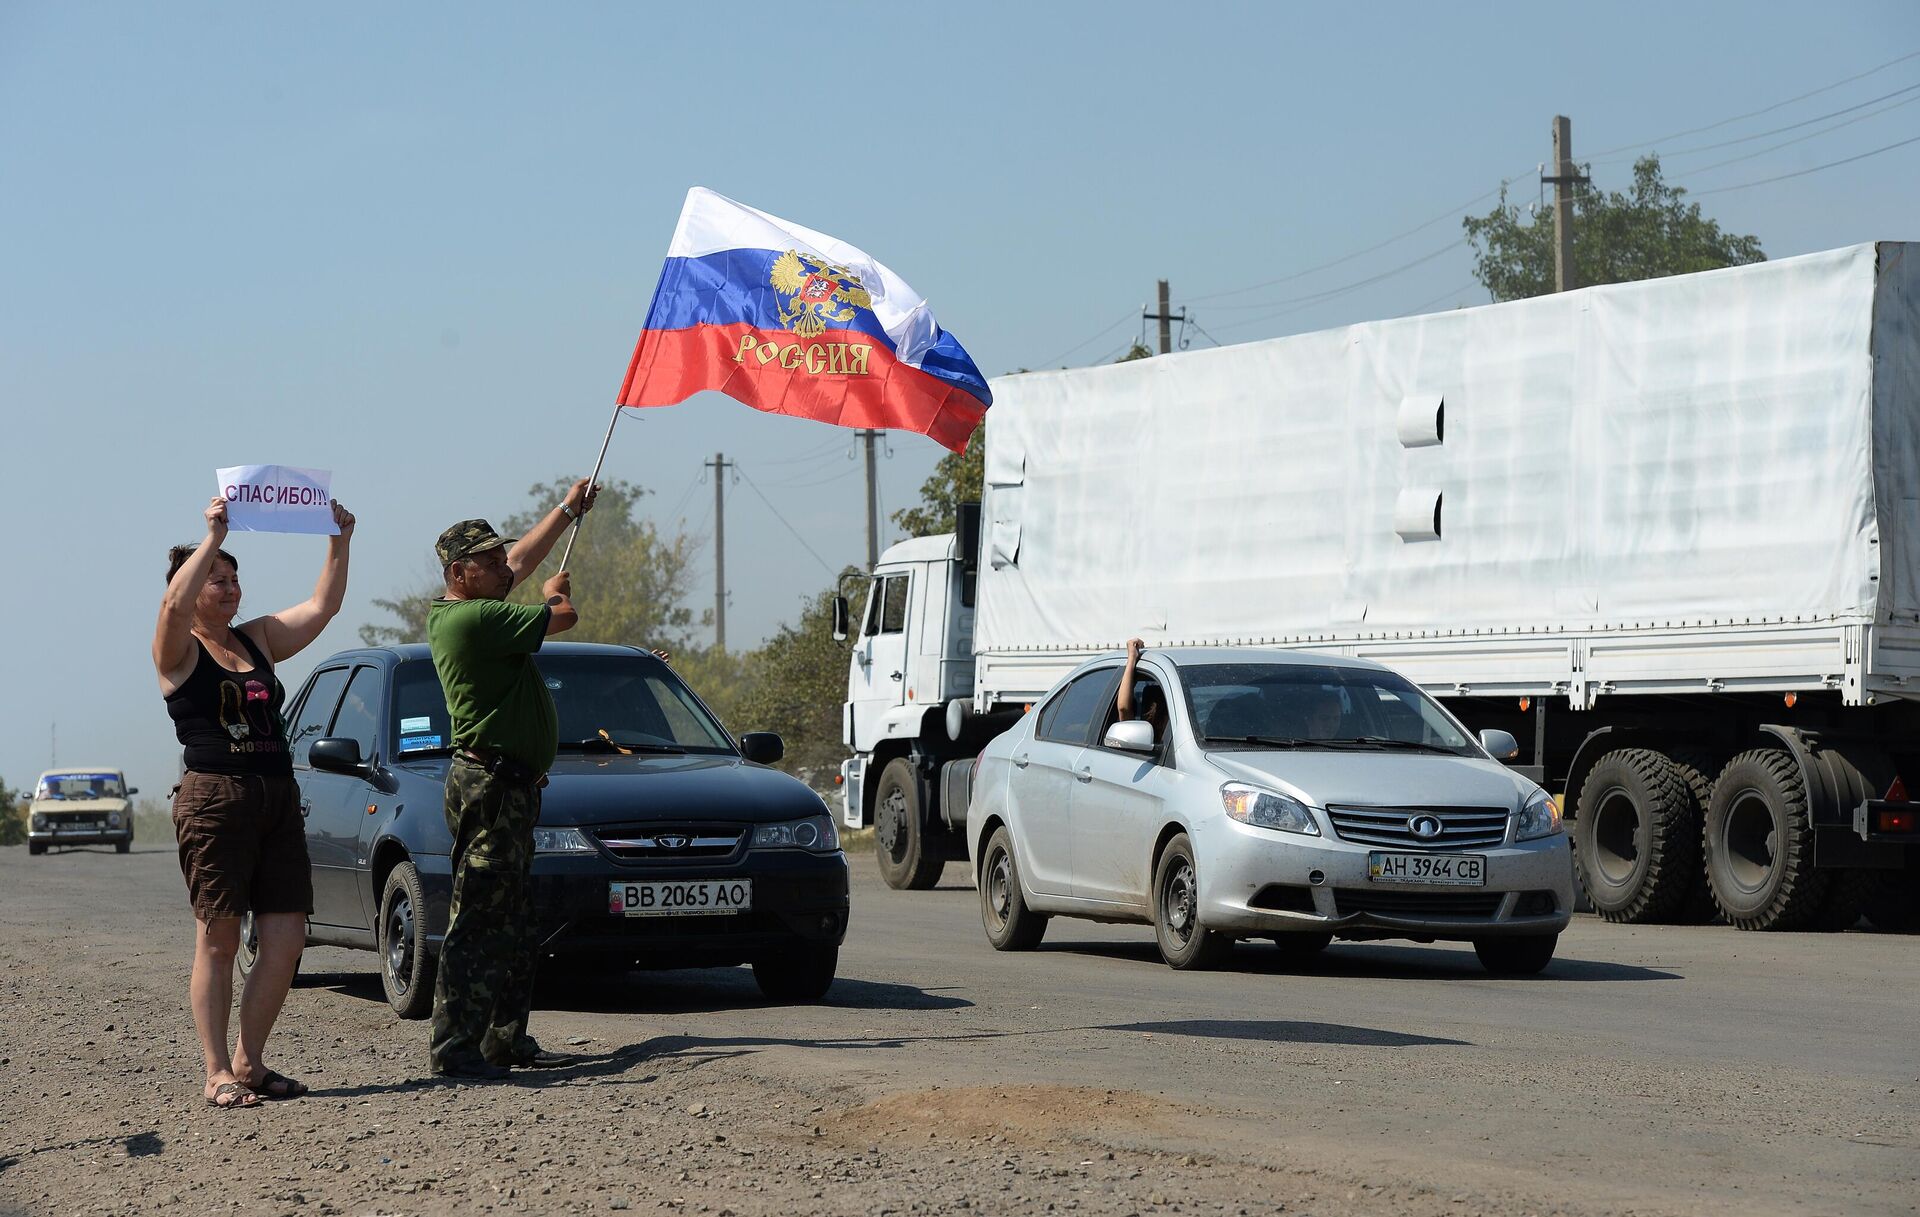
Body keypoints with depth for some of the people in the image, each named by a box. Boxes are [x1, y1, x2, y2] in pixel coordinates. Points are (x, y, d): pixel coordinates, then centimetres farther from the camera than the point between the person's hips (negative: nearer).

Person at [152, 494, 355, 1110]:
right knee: (218, 941, -5)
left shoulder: (258, 639, 18)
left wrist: (339, 541, 4)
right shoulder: (179, 650, 0)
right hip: (213, 799, -6)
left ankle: (250, 1062, 11)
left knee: (286, 941, 0)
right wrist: (212, 538, -23)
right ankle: (217, 1073, 0)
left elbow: (322, 605, 14)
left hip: (277, 802, 6)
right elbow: (176, 604, -22)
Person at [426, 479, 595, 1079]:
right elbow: (564, 617, -11)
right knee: (477, 921, -11)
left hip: (507, 786, 11)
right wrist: (554, 595, 12)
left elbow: (519, 562, 30)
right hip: (491, 780, -11)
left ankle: (505, 1038, 19)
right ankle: (455, 1047, -11)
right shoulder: (473, 619, -17)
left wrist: (567, 510, 35)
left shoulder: (450, 613, 14)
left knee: (511, 925, 14)